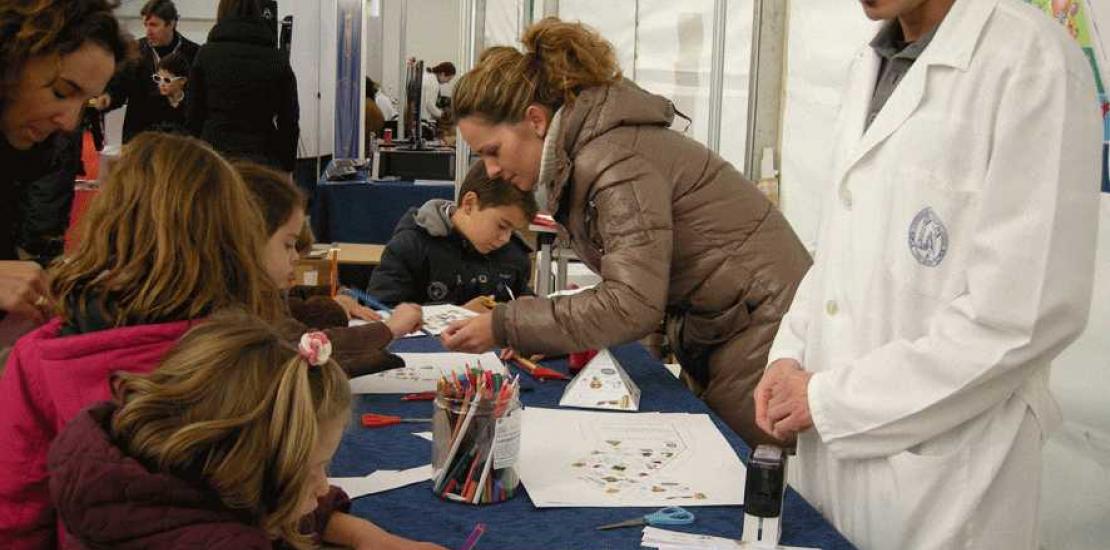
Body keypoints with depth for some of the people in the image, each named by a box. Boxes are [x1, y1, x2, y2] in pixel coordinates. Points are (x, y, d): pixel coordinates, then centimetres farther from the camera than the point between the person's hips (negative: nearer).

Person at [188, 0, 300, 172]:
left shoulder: (206, 55, 2)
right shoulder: (278, 59, 2)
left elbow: (195, 115, 5)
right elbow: (289, 121, 4)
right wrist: (287, 167, 12)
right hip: (263, 158, 0)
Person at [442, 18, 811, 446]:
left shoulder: (615, 159, -22)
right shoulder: (588, 149, 8)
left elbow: (632, 306, -27)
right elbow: (635, 281, 10)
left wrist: (503, 327, -21)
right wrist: (534, 336, -2)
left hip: (761, 340, -10)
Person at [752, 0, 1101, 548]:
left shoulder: (1032, 60, -16)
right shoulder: (871, 68, 9)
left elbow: (1024, 313, -22)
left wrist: (831, 399, -17)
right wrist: (791, 353, 3)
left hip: (938, 473, -7)